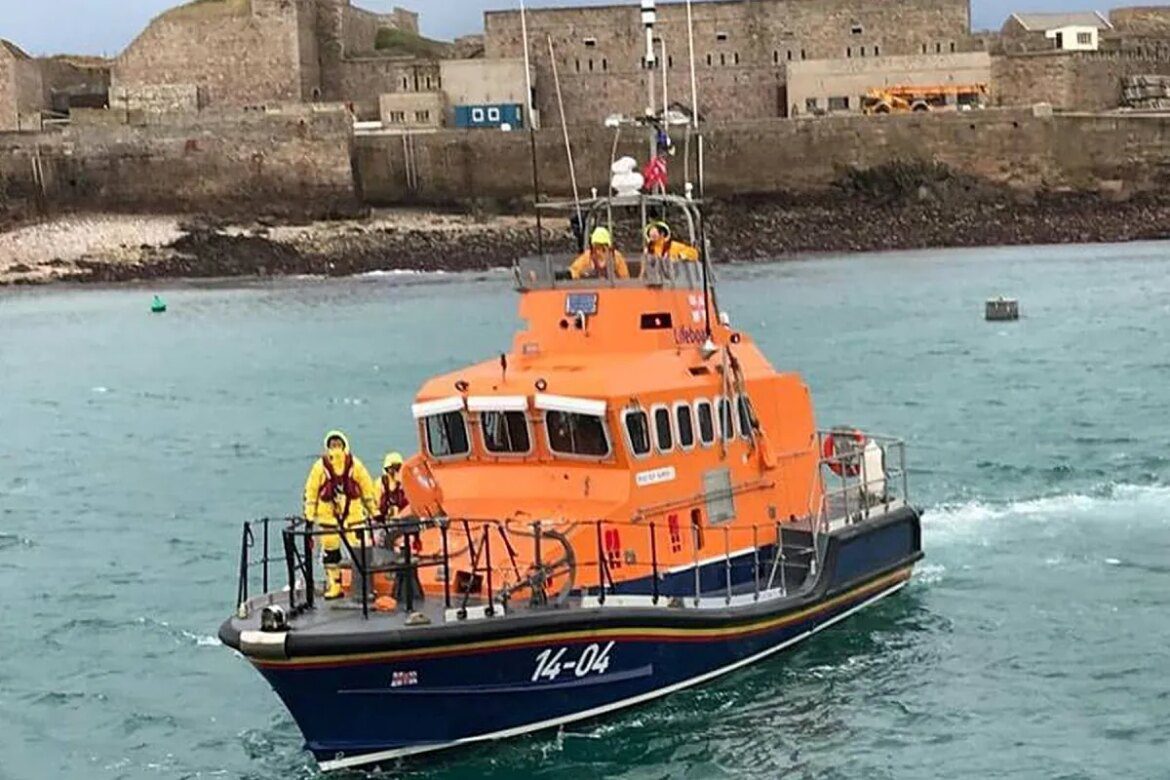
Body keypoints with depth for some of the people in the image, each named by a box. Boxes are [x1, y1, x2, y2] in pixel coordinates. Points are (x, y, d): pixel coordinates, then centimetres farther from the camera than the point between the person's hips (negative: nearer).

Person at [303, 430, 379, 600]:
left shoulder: (355, 465, 1)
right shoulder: (320, 467, -2)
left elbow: (367, 488, 9)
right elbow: (311, 491, 1)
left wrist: (374, 511, 9)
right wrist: (309, 516, -1)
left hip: (353, 514, 0)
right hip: (328, 515, 0)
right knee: (330, 552, 4)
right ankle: (334, 586, 12)